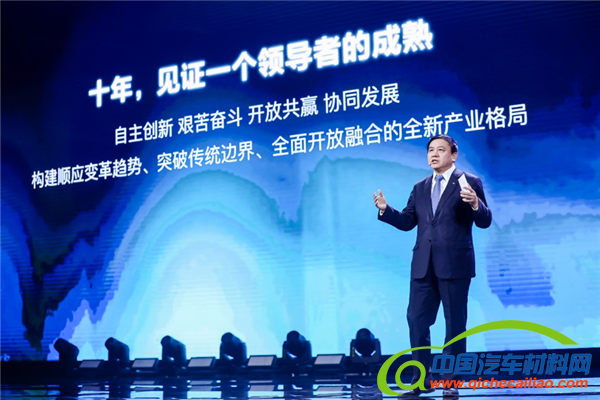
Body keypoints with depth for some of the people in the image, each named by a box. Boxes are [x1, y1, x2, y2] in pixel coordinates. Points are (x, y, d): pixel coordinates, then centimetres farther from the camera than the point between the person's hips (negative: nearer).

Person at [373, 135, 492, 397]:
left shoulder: (469, 182, -1)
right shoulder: (420, 188, 15)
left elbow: (485, 222, -6)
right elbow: (407, 222, 13)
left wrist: (475, 204, -26)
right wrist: (385, 210, -3)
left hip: (455, 265, -5)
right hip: (423, 266, 5)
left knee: (455, 324, 3)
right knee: (416, 321, 4)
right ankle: (422, 380, 13)